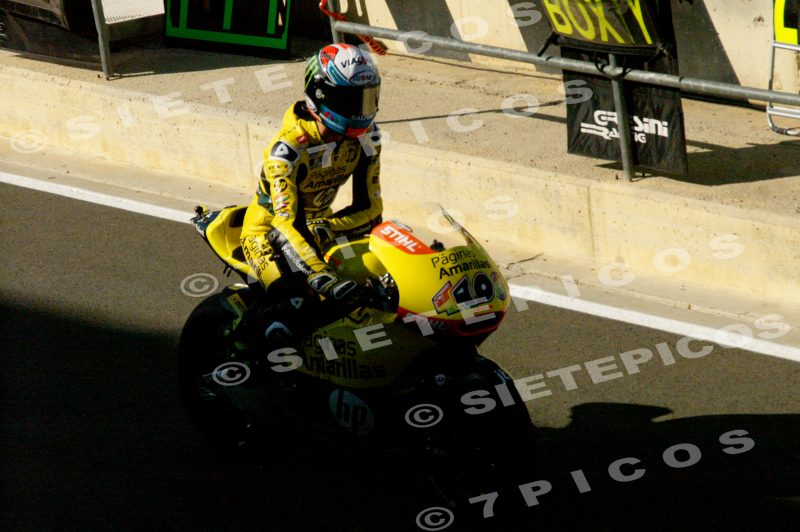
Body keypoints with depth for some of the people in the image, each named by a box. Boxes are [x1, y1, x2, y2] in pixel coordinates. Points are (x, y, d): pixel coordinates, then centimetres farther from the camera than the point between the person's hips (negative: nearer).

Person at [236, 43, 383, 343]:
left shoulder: (365, 136, -10)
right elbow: (286, 223, -36)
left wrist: (324, 228, -27)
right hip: (267, 227, -6)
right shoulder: (287, 148, -29)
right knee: (300, 302, -34)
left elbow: (369, 206, -7)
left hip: (317, 221, 6)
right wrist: (323, 278, -50)